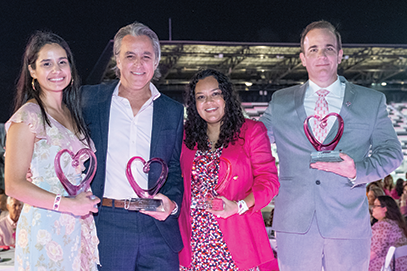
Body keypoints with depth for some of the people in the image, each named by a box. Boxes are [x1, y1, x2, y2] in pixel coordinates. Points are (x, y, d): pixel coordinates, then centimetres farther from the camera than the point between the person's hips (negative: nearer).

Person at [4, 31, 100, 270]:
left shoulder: (72, 113, 12)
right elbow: (14, 185, -14)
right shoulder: (28, 117, -9)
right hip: (45, 230, -6)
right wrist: (67, 204, -20)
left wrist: (87, 201, 4)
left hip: (79, 229, 6)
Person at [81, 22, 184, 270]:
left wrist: (171, 203, -6)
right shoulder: (90, 99, 5)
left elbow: (177, 169, 12)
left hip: (158, 228, 2)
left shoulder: (173, 111, 10)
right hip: (106, 225, -1)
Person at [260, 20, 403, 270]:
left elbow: (391, 151, 5)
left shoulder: (372, 101, 8)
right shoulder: (280, 102, 11)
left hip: (349, 224, 0)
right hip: (295, 224, 1)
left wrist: (358, 171, -13)